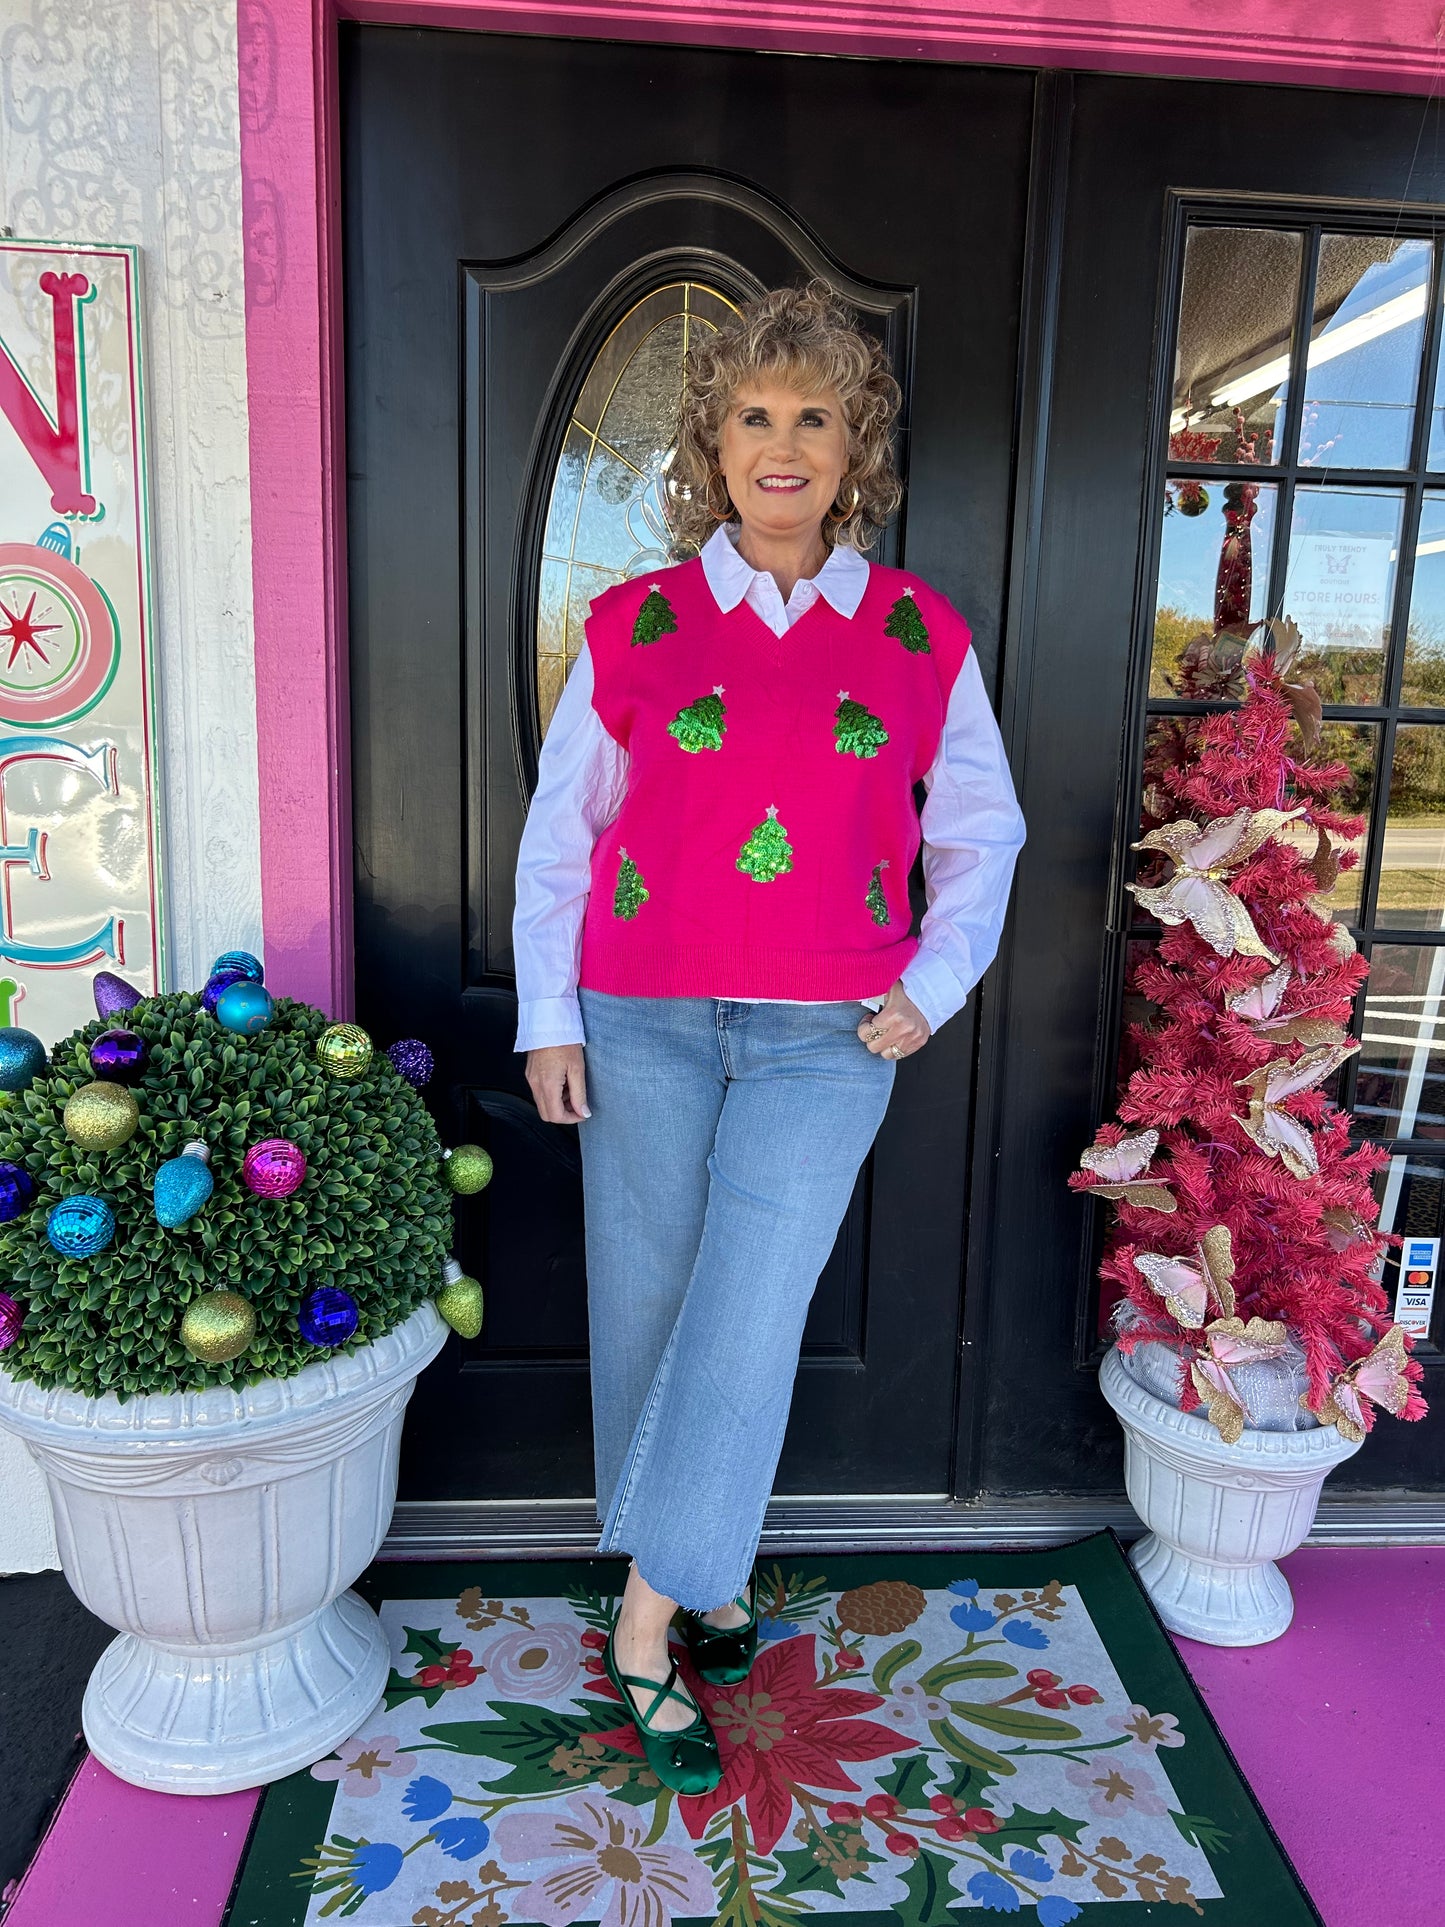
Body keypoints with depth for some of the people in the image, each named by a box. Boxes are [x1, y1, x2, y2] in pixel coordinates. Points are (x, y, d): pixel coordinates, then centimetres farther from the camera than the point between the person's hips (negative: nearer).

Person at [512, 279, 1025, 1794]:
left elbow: (979, 838, 12)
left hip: (827, 1037, 0)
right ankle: (709, 1574, 31)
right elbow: (560, 834, 6)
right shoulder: (635, 625, 2)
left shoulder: (923, 637, 4)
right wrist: (548, 1018, 1)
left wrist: (932, 987, -1)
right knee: (647, 1312, 8)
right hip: (644, 1024, 1)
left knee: (746, 1319, -6)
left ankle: (649, 1616, 13)